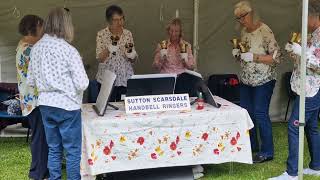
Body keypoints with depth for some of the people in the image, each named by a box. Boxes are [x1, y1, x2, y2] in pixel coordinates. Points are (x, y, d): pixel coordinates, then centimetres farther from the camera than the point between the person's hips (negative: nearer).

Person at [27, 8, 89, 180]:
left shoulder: (36, 48, 2)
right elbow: (82, 83, -17)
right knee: (73, 151, 6)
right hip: (67, 106, -6)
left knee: (53, 149, 17)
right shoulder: (68, 50, -17)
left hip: (45, 104, 6)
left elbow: (31, 81, 10)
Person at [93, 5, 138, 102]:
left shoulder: (128, 34, 6)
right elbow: (99, 58, -7)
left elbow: (134, 59, 10)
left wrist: (131, 55, -11)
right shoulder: (101, 34, -2)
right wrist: (108, 49, -23)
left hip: (126, 79, 2)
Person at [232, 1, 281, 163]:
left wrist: (254, 57, -25)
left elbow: (276, 57, -18)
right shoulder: (244, 31, 9)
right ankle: (251, 145, 26)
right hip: (246, 80, 8)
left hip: (263, 81, -8)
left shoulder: (265, 31, -15)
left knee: (260, 114, -6)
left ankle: (267, 152, 4)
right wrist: (237, 53, -2)